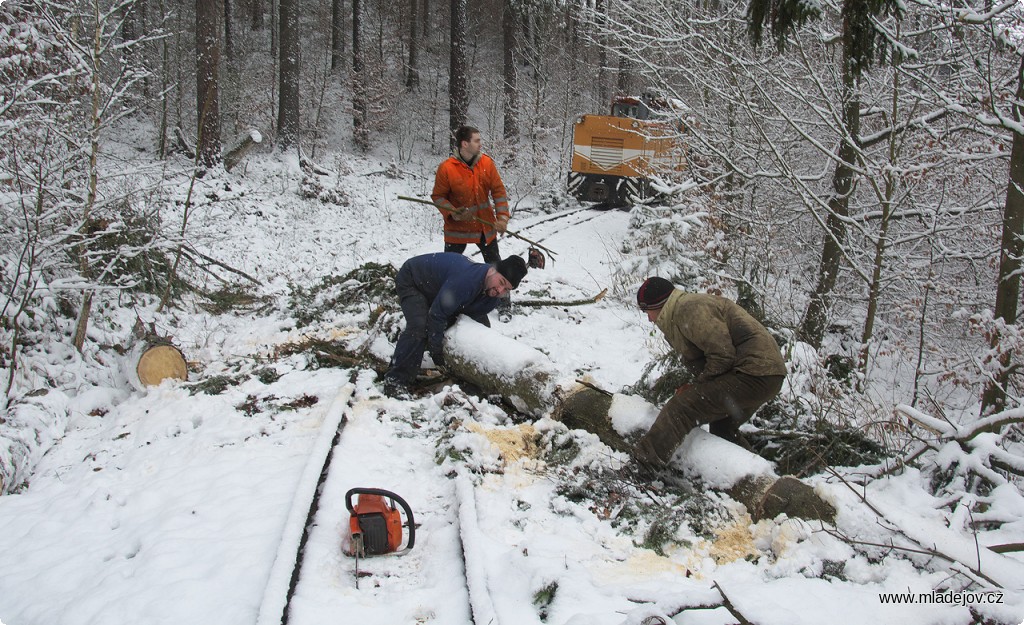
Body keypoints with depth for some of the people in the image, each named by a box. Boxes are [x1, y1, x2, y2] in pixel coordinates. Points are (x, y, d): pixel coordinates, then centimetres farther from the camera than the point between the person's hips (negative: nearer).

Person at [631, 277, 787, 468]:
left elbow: (722, 354, -20)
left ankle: (647, 456, -21)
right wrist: (695, 387, 3)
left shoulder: (689, 310, -14)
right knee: (724, 428, 26)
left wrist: (698, 385, -8)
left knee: (683, 408, -17)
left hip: (753, 374, -11)